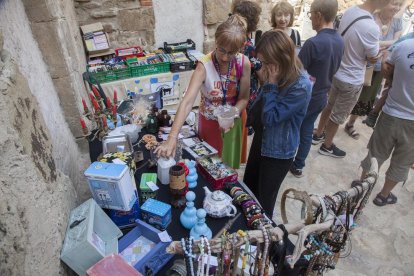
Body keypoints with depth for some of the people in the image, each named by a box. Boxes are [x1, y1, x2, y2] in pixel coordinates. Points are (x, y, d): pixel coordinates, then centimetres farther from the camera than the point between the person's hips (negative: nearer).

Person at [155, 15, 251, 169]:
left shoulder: (244, 63, -17)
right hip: (209, 123, -2)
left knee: (229, 165, 21)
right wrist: (172, 137, -47)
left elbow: (244, 98, -7)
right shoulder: (204, 66, -27)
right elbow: (187, 102, -38)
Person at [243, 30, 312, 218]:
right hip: (261, 137, 8)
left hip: (279, 150, -8)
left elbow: (271, 117, -26)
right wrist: (263, 82, -10)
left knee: (264, 200, 12)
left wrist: (271, 84, -27)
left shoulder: (300, 86, -28)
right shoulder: (276, 74, -5)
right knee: (248, 187, 25)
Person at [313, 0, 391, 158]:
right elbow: (373, 59, -13)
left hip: (337, 72, 7)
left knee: (330, 106, 24)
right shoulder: (371, 28, -30)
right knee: (338, 115, 11)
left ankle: (318, 135, 42)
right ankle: (327, 146, 31)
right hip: (351, 81, -7)